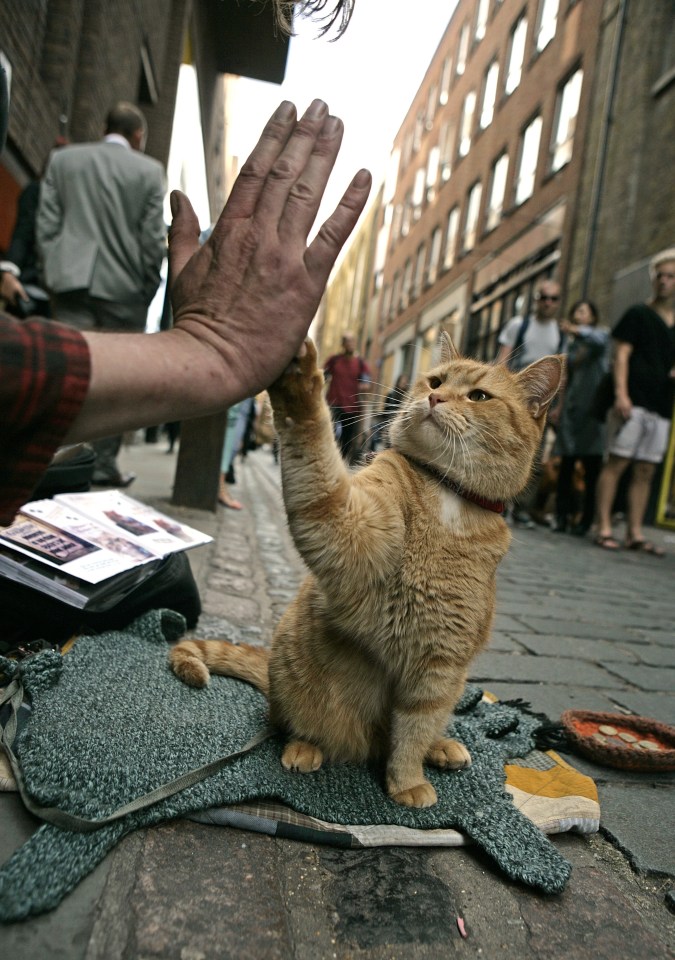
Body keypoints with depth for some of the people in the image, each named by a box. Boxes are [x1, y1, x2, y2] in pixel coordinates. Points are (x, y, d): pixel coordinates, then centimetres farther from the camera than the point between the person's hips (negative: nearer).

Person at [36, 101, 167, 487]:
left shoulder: (63, 158, 9)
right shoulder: (150, 170, 0)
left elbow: (47, 223, 6)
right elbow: (153, 238, -4)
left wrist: (55, 271, 11)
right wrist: (149, 288, 5)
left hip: (72, 280, 3)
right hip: (125, 286, -2)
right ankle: (104, 462, 8)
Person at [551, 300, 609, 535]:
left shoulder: (601, 334, 6)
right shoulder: (572, 344, 20)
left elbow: (598, 340, -20)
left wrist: (575, 330, -37)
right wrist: (560, 407, 13)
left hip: (593, 407, -4)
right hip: (572, 408, 5)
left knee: (591, 466, -4)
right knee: (566, 464, -2)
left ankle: (586, 520, -1)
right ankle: (562, 516, 1)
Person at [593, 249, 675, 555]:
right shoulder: (638, 314, 5)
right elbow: (622, 354, -4)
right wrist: (621, 393, -17)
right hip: (633, 401, -6)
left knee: (645, 471, 4)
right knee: (617, 462, -9)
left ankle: (635, 533, 7)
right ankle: (604, 528, -6)